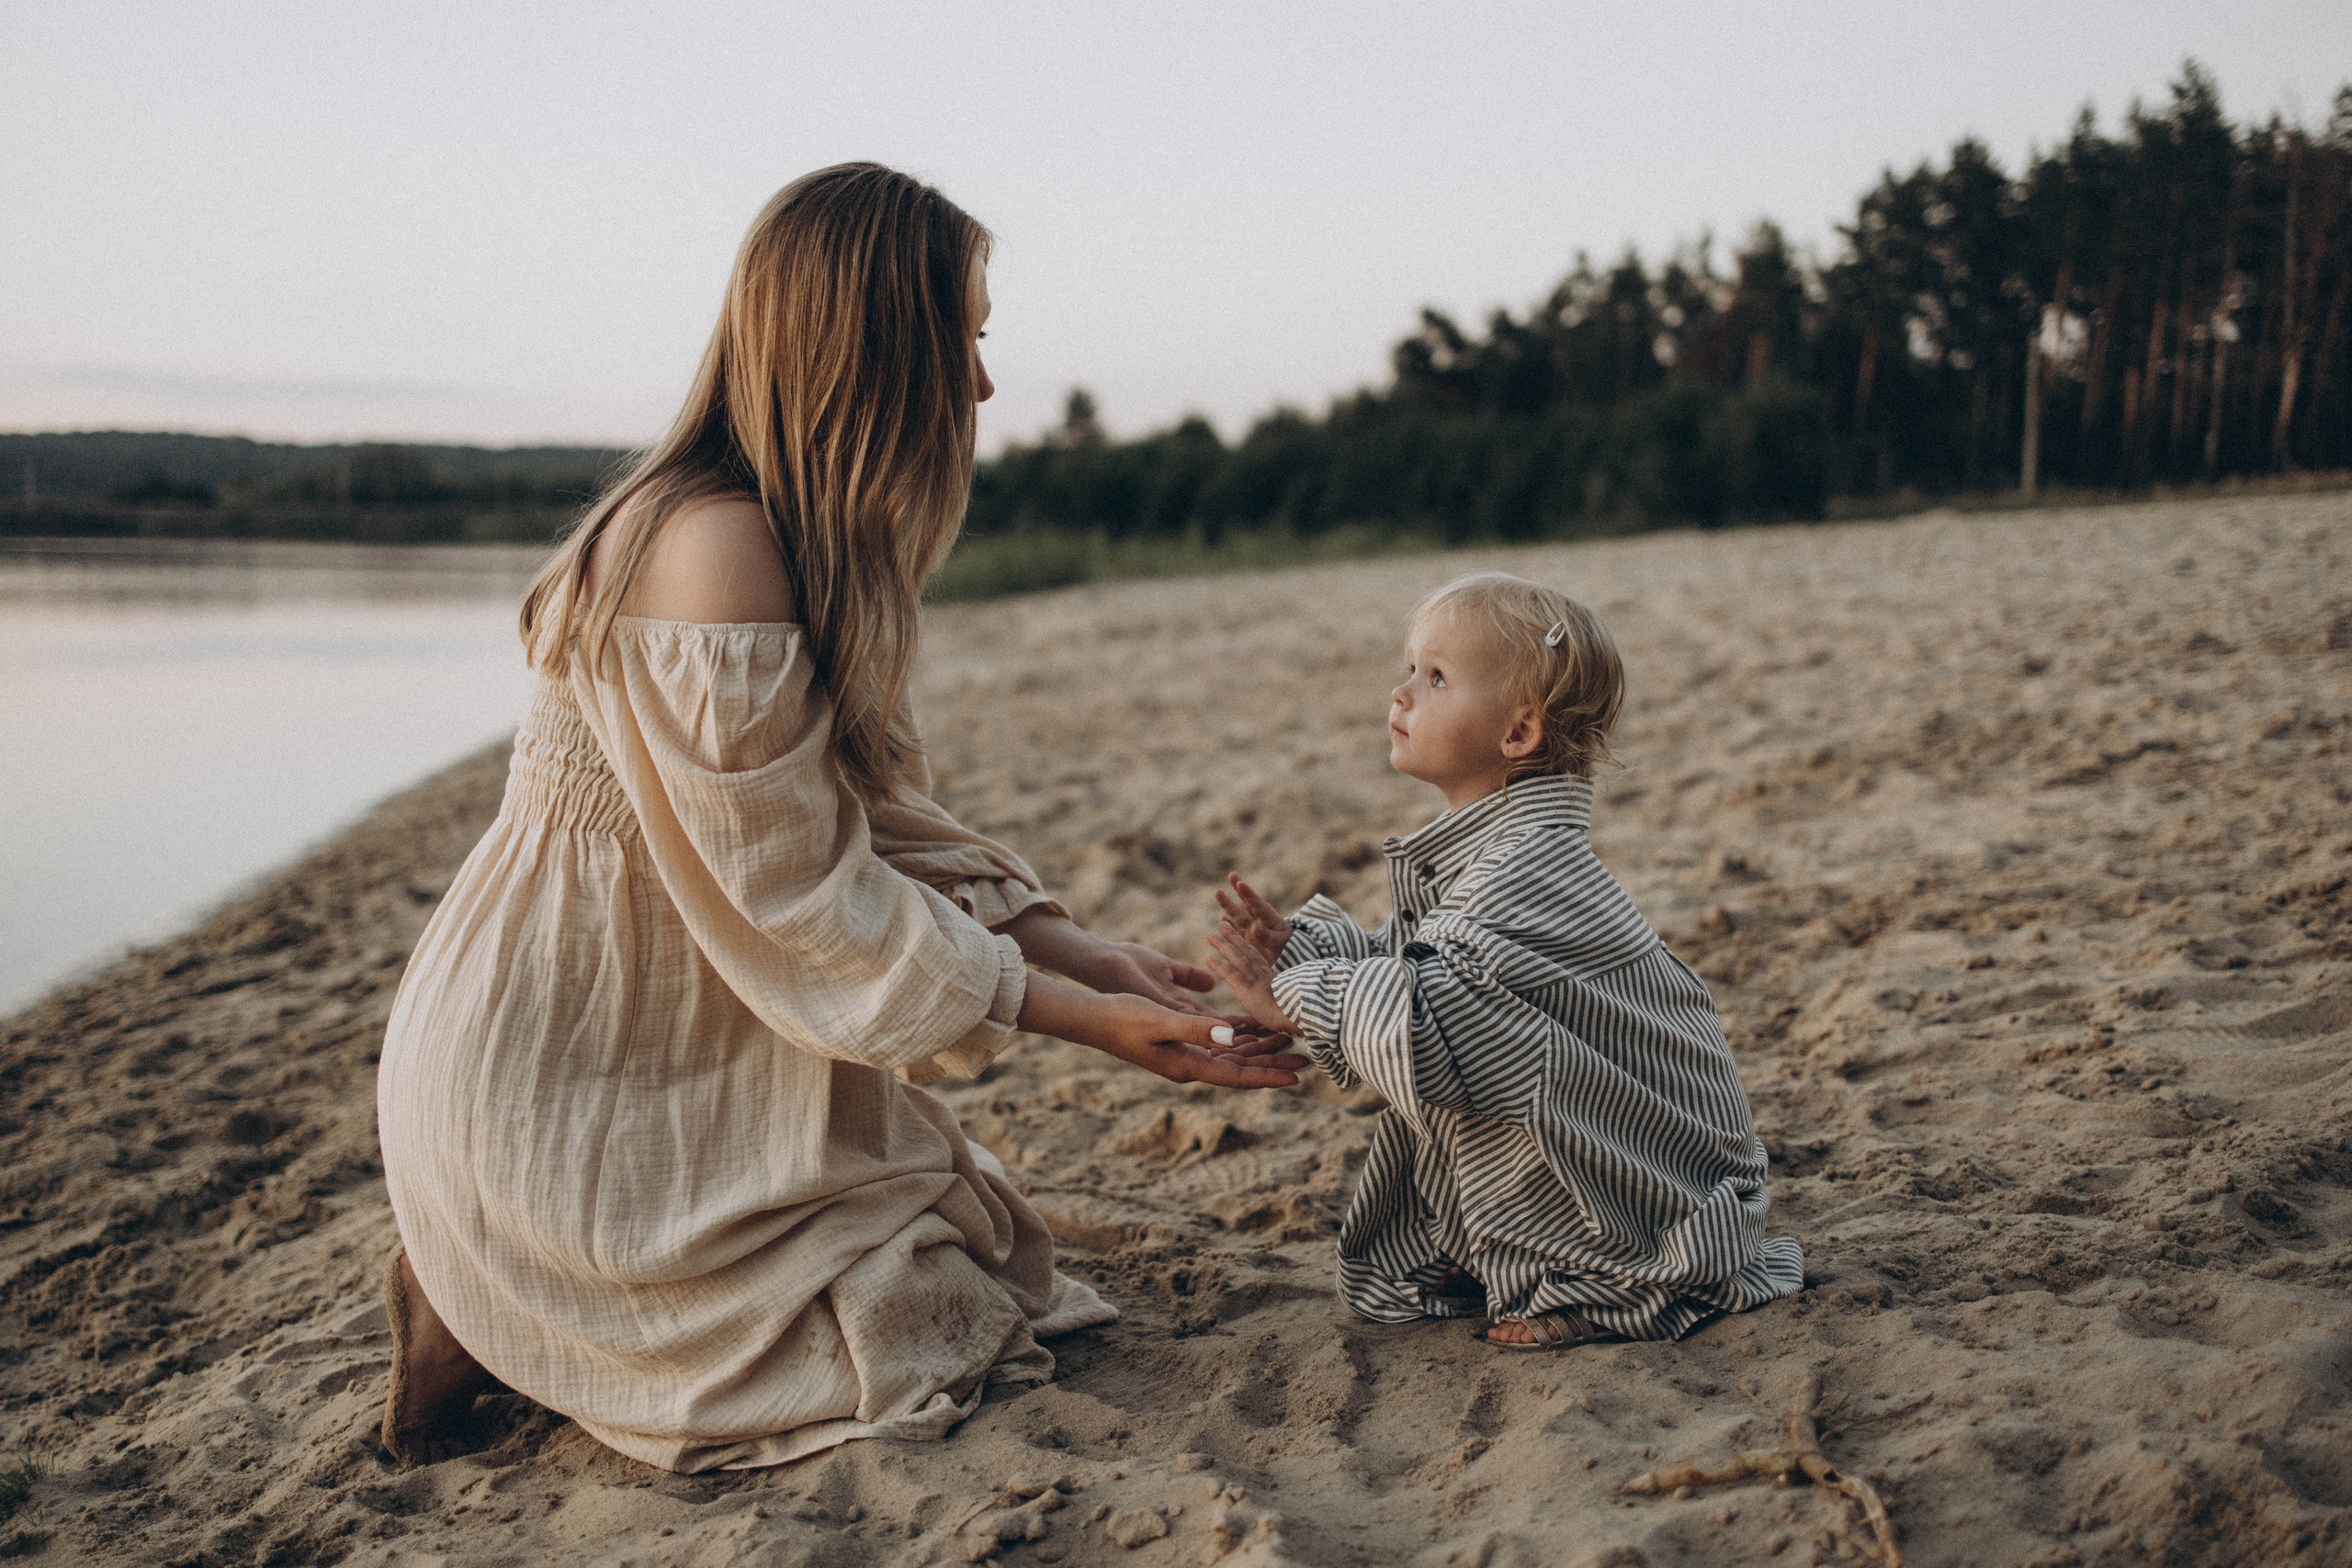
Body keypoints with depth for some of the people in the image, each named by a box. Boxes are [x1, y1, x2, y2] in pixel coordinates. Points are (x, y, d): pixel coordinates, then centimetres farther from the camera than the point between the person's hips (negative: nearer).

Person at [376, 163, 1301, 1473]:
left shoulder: (811, 546, 6)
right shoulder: (712, 549, -26)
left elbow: (879, 820, 7)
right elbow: (801, 900, -23)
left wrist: (1076, 950, -2)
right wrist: (1082, 1018, -17)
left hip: (681, 1051, 10)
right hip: (562, 1086, -10)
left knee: (966, 1255, 11)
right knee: (927, 1335, -4)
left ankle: (515, 1295, 16)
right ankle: (493, 1322, 4)